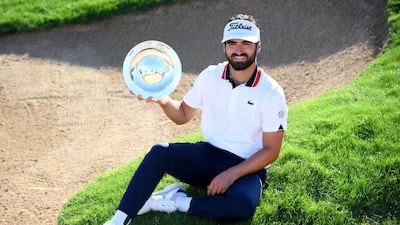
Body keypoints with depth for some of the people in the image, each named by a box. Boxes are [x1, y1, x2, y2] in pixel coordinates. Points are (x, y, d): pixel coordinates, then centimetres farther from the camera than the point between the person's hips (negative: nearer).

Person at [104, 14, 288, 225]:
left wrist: (231, 175, -20)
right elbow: (183, 115, 10)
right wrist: (162, 100, -13)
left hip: (246, 168, -3)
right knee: (159, 152, -23)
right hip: (208, 154, 3)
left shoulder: (272, 93, -12)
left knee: (243, 205, -36)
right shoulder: (210, 76, 0)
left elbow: (271, 150, -11)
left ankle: (176, 202, -19)